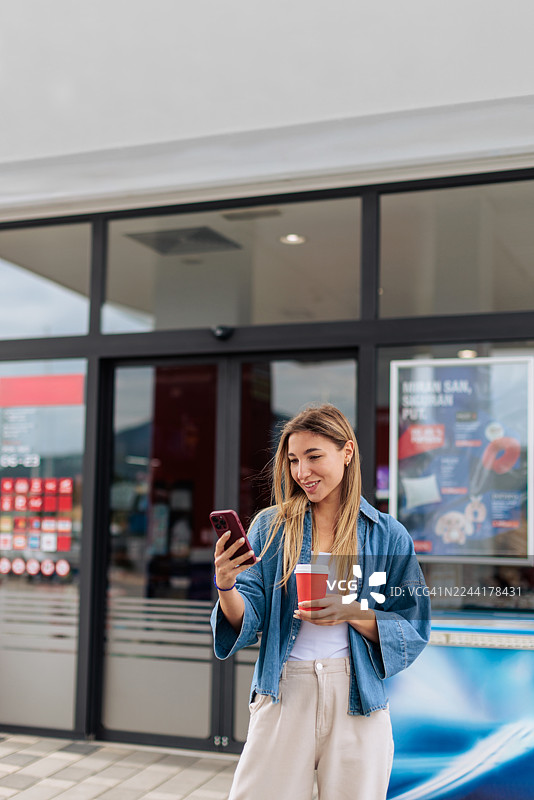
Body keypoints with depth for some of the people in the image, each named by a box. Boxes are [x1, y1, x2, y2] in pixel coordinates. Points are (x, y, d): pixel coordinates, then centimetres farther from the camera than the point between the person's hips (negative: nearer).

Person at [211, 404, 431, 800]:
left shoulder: (389, 536, 2)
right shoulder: (270, 526, 4)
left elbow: (414, 631, 1)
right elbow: (249, 619, -2)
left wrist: (352, 612, -15)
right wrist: (227, 588, -23)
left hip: (358, 700, 0)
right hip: (283, 696, 0)